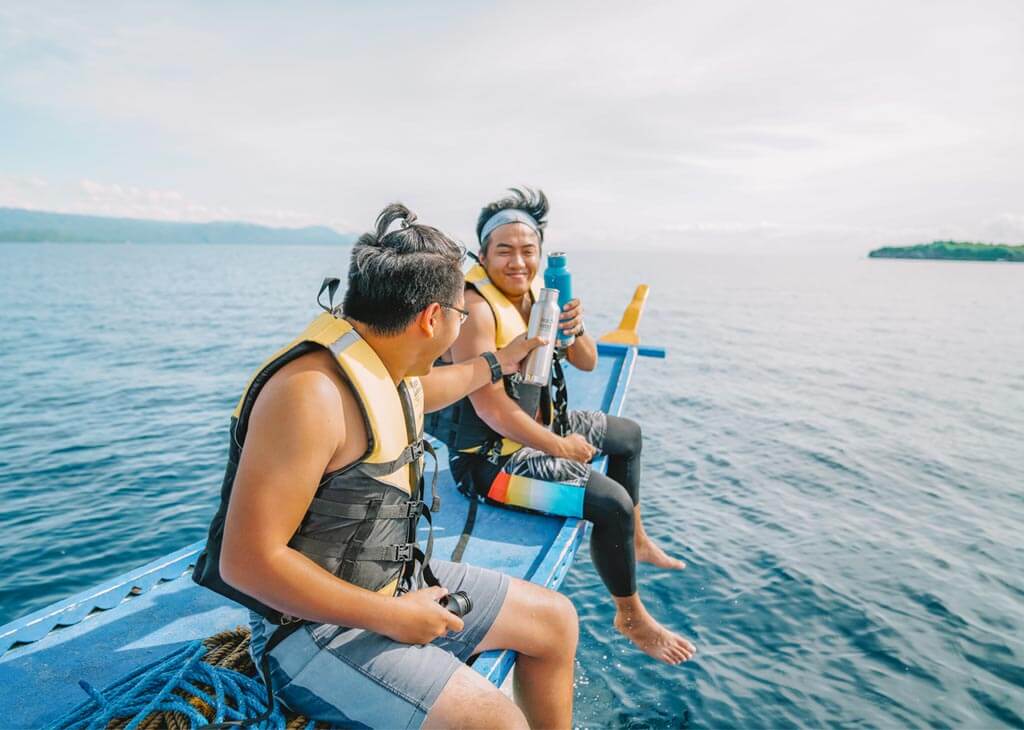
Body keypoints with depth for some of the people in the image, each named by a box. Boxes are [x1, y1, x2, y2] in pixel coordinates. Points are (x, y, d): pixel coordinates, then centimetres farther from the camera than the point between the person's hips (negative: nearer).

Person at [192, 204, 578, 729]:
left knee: (556, 621, 10)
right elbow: (247, 562, -28)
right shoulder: (312, 392, -29)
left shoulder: (388, 364, -1)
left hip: (397, 582, 9)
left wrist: (498, 362, 35)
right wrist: (391, 616, -22)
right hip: (314, 628, -8)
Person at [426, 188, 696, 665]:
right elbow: (490, 408, -28)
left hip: (537, 425, 10)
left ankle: (634, 541, 43)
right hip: (491, 457, -10)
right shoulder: (475, 308, -25)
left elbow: (586, 362, 5)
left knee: (629, 435, 23)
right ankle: (631, 618, 10)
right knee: (613, 502, -19)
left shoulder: (536, 294, 0)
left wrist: (575, 328, -18)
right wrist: (560, 447, -17)